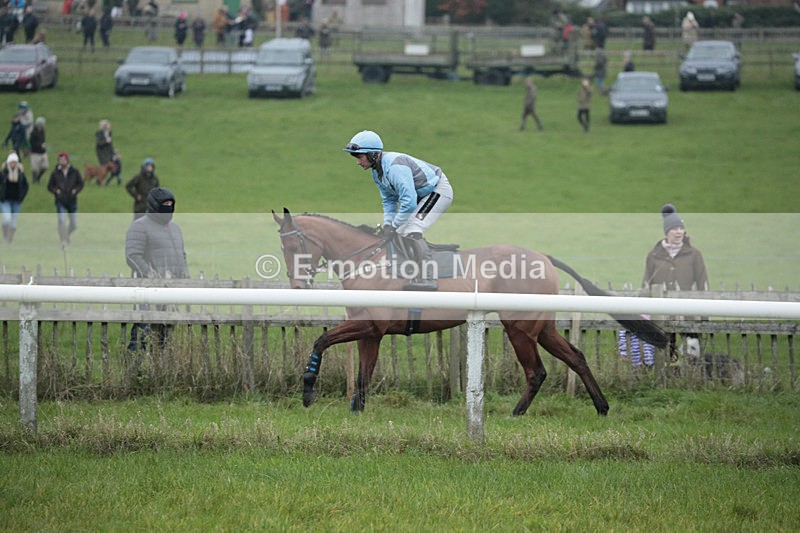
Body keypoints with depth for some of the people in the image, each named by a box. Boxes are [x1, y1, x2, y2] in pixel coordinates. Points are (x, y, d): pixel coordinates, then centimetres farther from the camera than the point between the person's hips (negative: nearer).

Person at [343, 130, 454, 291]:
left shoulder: (395, 166, -31)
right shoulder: (377, 170, 1)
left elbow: (409, 202, -33)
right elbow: (389, 200, 9)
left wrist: (393, 227, -26)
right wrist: (387, 224, -5)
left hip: (439, 190, -10)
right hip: (423, 194, 10)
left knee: (411, 230, -21)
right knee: (401, 231, 8)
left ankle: (426, 278, -27)